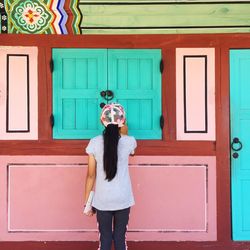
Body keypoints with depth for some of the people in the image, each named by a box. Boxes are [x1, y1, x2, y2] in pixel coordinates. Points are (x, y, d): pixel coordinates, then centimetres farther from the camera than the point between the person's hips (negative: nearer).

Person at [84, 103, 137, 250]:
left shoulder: (94, 142, -7)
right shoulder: (129, 141, -7)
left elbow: (91, 175, -3)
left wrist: (87, 201, 6)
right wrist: (124, 134, 30)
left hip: (102, 200, 0)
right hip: (123, 199, 0)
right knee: (120, 238, 13)